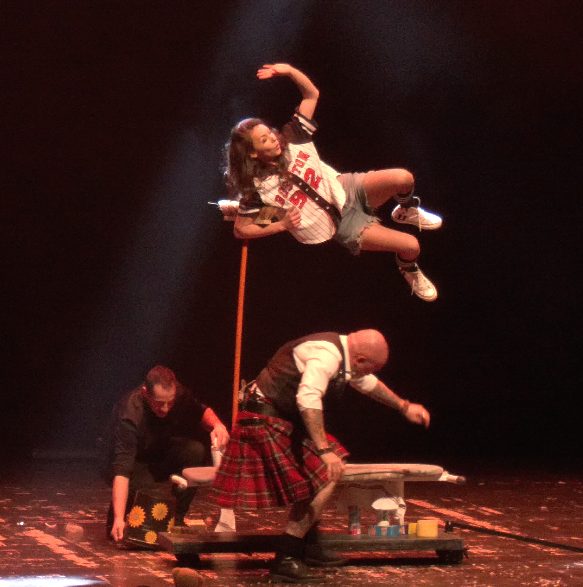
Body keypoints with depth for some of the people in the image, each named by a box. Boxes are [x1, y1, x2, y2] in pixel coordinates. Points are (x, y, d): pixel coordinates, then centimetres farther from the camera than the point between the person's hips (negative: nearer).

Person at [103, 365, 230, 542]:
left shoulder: (179, 395, -20)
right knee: (143, 484, -38)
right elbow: (121, 469, -41)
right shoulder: (129, 413, -35)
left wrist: (217, 425, -27)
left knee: (194, 450, -26)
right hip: (135, 465, -5)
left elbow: (202, 410, -1)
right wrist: (118, 519, -50)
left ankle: (176, 519, -12)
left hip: (162, 459, 5)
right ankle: (115, 520, -5)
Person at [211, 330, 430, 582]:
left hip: (286, 417, 11)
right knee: (324, 480, -10)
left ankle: (309, 546, 24)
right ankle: (285, 560, -5)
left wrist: (404, 406, 34)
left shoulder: (346, 352, 6)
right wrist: (324, 450, -39)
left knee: (325, 473, 16)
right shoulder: (327, 354, -26)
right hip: (266, 419, -11)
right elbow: (308, 399, -40)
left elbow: (368, 383, 27)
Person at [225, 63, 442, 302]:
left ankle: (406, 211, 12)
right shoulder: (257, 189, -15)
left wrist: (288, 71, -20)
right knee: (411, 246, -18)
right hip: (341, 226, -4)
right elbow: (240, 229, -7)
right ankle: (411, 273, 21)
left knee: (403, 178, -26)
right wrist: (281, 225, -13)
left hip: (345, 190, 4)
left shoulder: (291, 140, -5)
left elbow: (312, 94, -2)